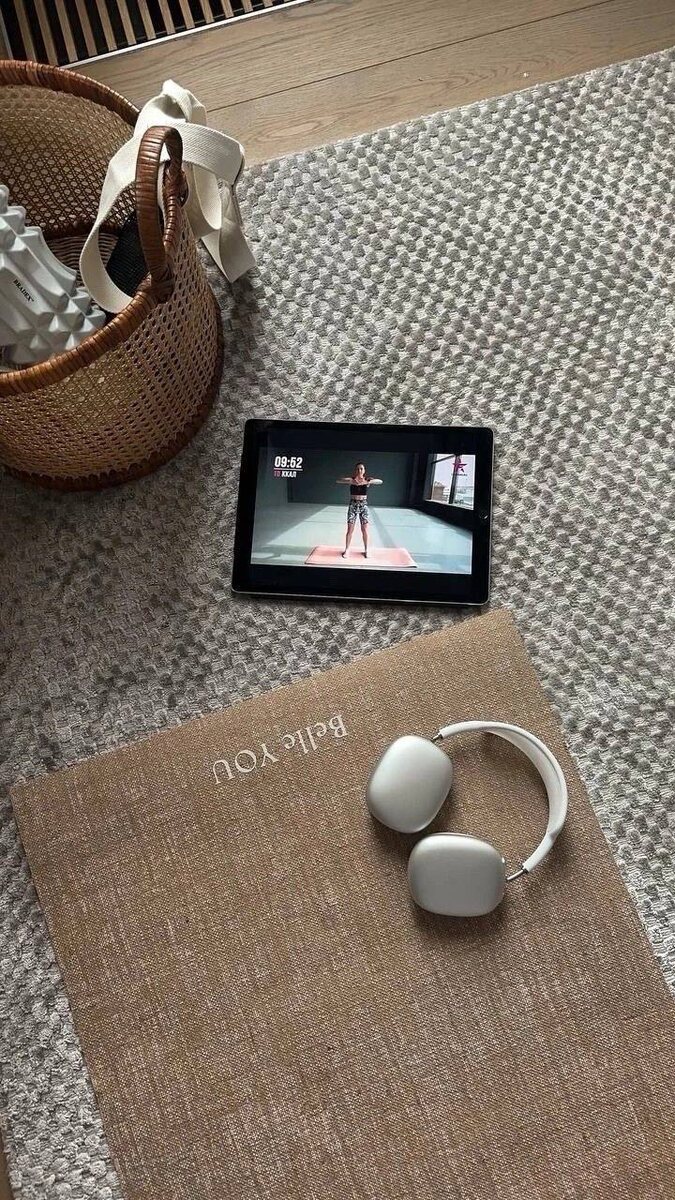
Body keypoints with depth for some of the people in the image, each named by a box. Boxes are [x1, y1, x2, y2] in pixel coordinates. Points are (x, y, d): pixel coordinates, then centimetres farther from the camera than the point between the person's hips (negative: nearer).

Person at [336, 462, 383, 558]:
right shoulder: (351, 478, -4)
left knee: (365, 530, 3)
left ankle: (366, 550, 18)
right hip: (353, 506, 0)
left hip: (363, 506, 0)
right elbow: (338, 481, -18)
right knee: (350, 530, 1)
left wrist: (367, 482, -34)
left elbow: (380, 481, -19)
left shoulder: (367, 479, -3)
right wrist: (351, 481, -34)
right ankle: (346, 550, 13)